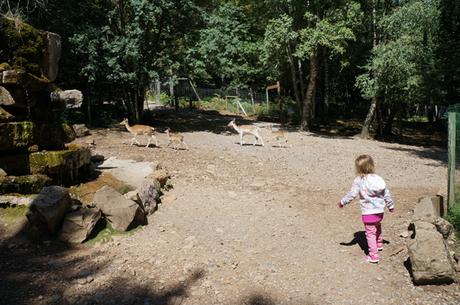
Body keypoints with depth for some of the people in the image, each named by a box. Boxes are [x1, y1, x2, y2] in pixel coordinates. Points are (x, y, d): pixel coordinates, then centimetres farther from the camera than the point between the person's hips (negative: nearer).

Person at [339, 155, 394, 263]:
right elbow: (386, 194, 8)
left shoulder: (358, 181, -14)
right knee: (378, 227, 31)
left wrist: (343, 202, 5)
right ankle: (379, 244, 52)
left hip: (368, 212, -6)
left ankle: (373, 256, 4)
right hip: (380, 211, 6)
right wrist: (390, 205, 22)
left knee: (370, 233, 2)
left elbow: (352, 194, -12)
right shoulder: (378, 179, 1)